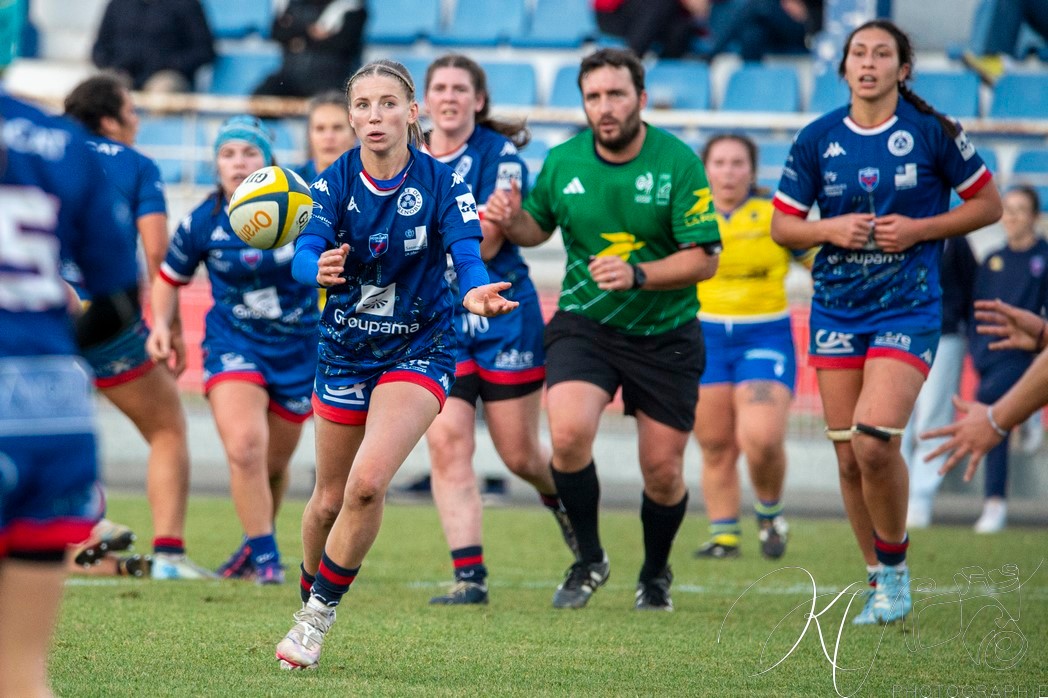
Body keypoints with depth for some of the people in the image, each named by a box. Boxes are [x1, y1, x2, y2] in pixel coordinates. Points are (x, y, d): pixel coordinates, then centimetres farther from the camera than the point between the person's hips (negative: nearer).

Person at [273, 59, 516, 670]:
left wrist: (477, 291, -46)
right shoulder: (336, 182, -8)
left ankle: (319, 617, -5)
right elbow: (306, 253, -21)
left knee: (368, 482, -21)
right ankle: (309, 596, 37)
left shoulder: (441, 182, -13)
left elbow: (467, 251, -22)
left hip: (419, 351, -3)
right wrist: (320, 269, -46)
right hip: (346, 349, 3)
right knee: (330, 499, 11)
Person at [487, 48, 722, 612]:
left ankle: (655, 574, 33)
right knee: (568, 434, -24)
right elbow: (537, 228, 14)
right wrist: (511, 221, -9)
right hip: (584, 325, 1)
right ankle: (589, 560, -1)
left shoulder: (678, 162, -13)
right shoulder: (562, 162, -4)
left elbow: (703, 259, -14)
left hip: (665, 334, -1)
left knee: (663, 471, 3)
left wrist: (636, 274, -28)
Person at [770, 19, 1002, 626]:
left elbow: (989, 204, 3)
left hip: (908, 307, -4)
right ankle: (880, 580, 18)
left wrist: (919, 228, -10)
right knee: (849, 455, 3)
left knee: (874, 441, -19)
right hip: (837, 308, 4)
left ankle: (895, 566, 2)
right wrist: (830, 229, -10)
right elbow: (782, 224, 10)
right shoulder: (818, 139, 3)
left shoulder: (933, 133, -4)